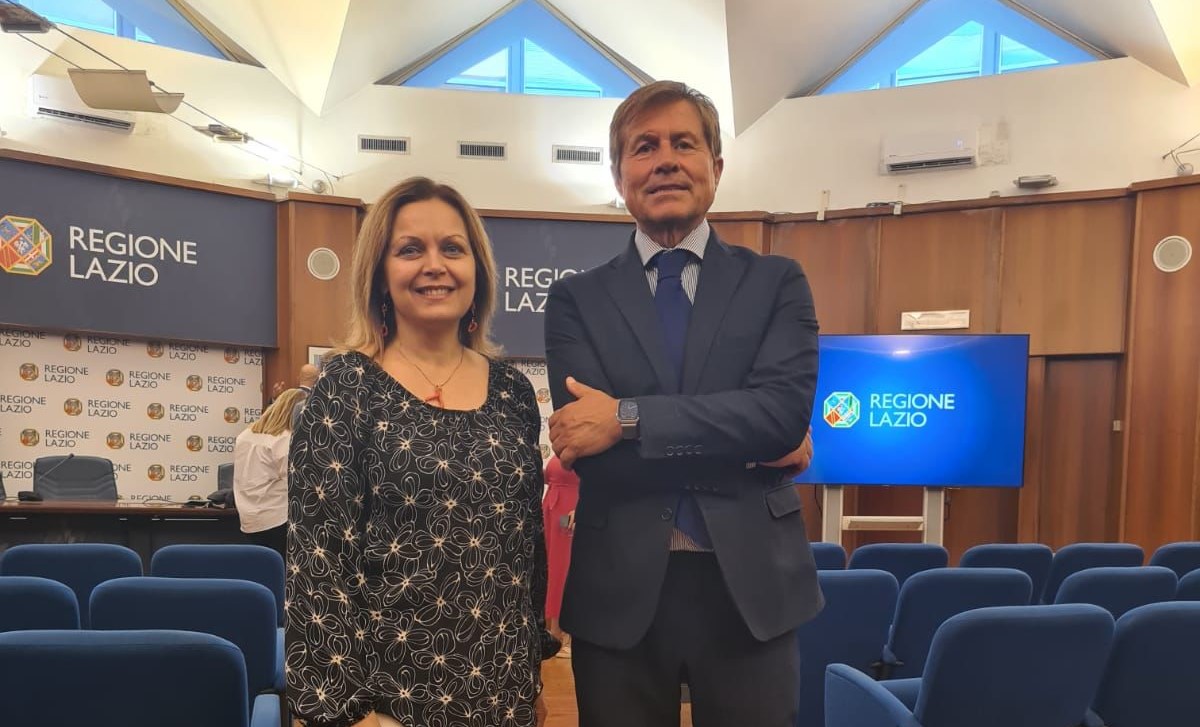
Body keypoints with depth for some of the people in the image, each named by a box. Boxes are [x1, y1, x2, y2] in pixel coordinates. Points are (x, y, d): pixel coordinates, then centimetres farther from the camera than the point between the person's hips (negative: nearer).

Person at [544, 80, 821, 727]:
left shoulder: (776, 283, 4)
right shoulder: (576, 299, 2)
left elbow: (784, 409, -13)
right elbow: (587, 446, -11)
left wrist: (628, 418, -18)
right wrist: (746, 445, -12)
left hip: (750, 586, 0)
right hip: (619, 591, 0)